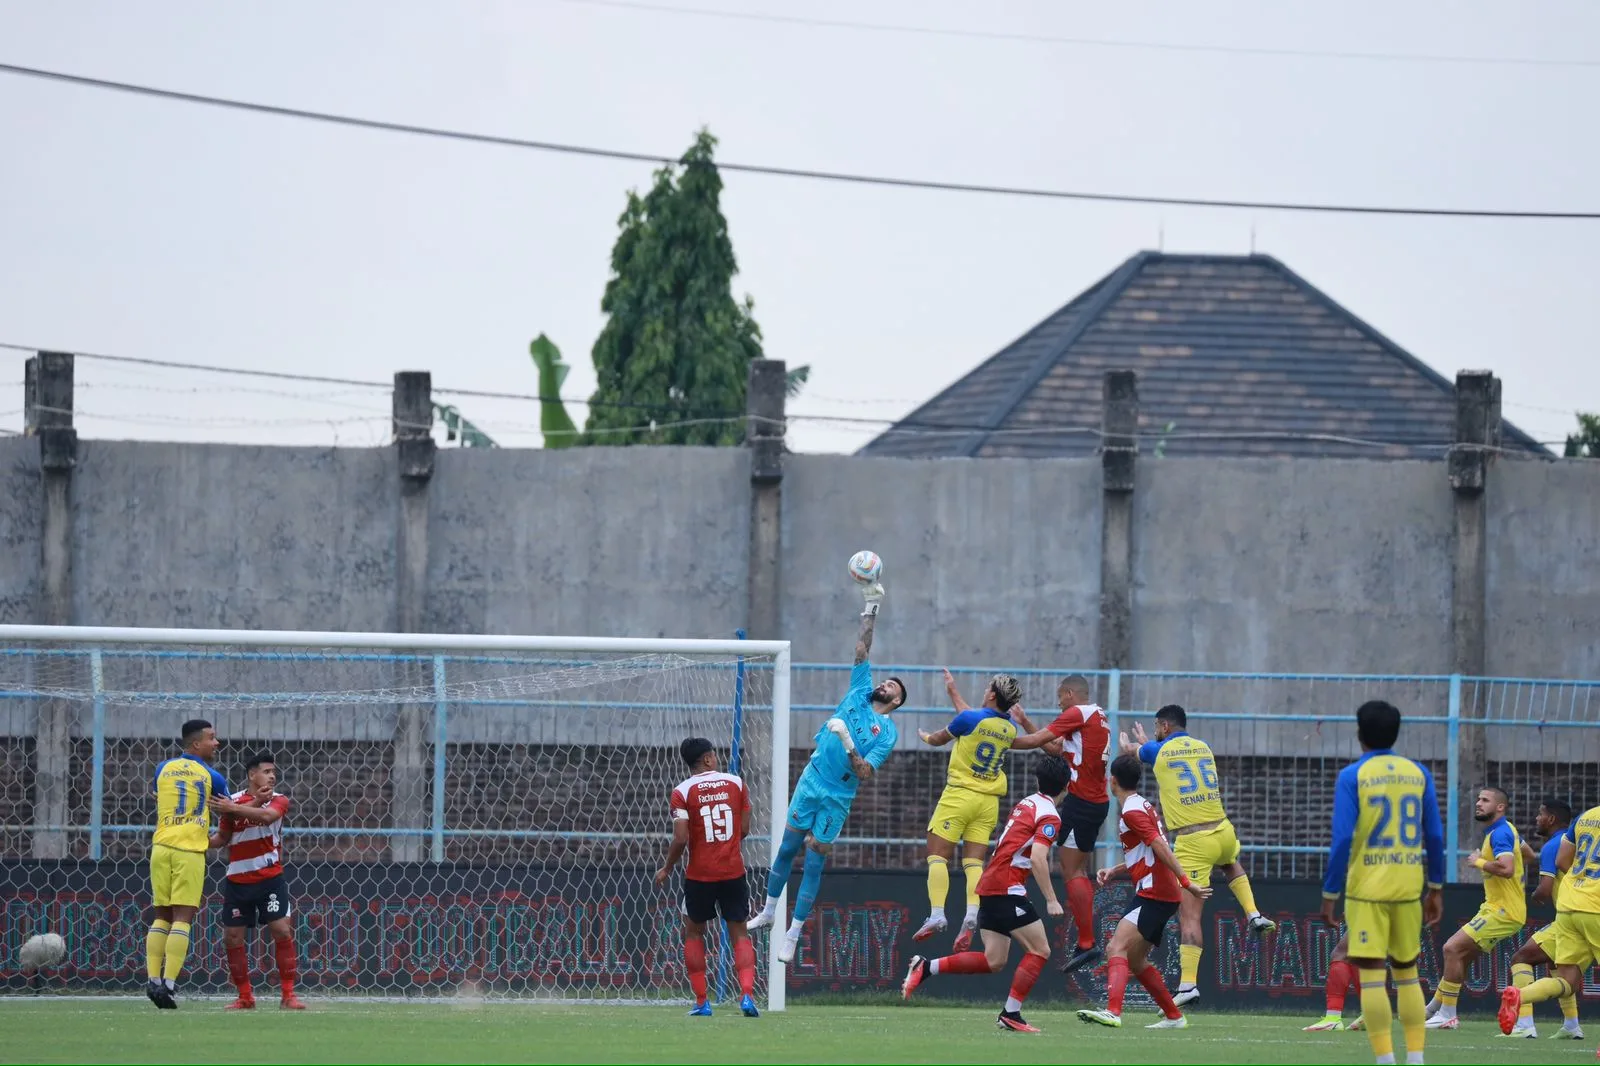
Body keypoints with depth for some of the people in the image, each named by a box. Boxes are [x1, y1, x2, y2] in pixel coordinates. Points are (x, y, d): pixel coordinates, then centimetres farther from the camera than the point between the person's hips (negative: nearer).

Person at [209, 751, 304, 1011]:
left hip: (270, 879, -1)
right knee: (232, 937, 1)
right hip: (238, 880, 1)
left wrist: (234, 809, -32)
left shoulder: (278, 800, -1)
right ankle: (245, 997, 13)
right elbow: (222, 837, -3)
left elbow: (268, 816, -24)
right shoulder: (233, 801, 1)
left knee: (282, 930, -11)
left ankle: (288, 994, -3)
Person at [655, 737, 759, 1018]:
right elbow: (744, 830, 2)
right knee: (739, 933, 9)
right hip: (733, 873, 1)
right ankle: (747, 993, -10)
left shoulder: (683, 791, -8)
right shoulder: (736, 783, 0)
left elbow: (680, 839, -13)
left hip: (699, 875, -1)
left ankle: (701, 1002, 11)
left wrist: (666, 869, 2)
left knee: (693, 932, 15)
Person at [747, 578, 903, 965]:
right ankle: (769, 912, 25)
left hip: (837, 798, -4)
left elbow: (865, 773, -14)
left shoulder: (887, 732, -5)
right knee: (787, 848, 9)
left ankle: (793, 935, 6)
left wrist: (848, 743, -26)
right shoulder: (859, 693, 6)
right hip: (811, 783, 4)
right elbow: (862, 649, 4)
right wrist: (871, 609, -1)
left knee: (814, 863, -1)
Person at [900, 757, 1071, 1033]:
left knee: (993, 962, 9)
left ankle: (926, 967, 5)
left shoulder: (1026, 804, 17)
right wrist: (1051, 900, -17)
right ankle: (1011, 1015, -6)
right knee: (1039, 950, -3)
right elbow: (1037, 858, -20)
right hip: (1008, 889, -8)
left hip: (989, 886, 8)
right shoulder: (1049, 816, -9)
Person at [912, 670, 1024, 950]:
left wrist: (925, 736, 30)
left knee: (937, 855, -2)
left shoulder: (970, 720, -12)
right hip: (988, 802, 5)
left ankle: (936, 914, -15)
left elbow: (939, 739, 6)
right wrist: (954, 692, 38)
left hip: (960, 796, -5)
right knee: (974, 861, 3)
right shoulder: (1010, 728, 6)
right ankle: (972, 915, -17)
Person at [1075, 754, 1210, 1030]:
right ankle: (1173, 1016, 25)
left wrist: (1186, 882, -25)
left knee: (1118, 947, -22)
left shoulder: (1132, 811, -12)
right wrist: (1114, 871, 12)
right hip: (1159, 895, 10)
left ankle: (1113, 1012, -39)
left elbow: (1161, 847, -20)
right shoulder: (1142, 805, 19)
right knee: (1135, 959, 18)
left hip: (1154, 895, -10)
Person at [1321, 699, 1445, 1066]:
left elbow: (1343, 839, -10)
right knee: (1407, 972, 15)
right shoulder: (1419, 774, 6)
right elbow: (1435, 837, 7)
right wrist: (1435, 889, 16)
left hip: (1367, 888, -4)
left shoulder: (1352, 776, -5)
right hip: (1408, 886, 4)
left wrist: (1330, 894, -5)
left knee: (1371, 975, -2)